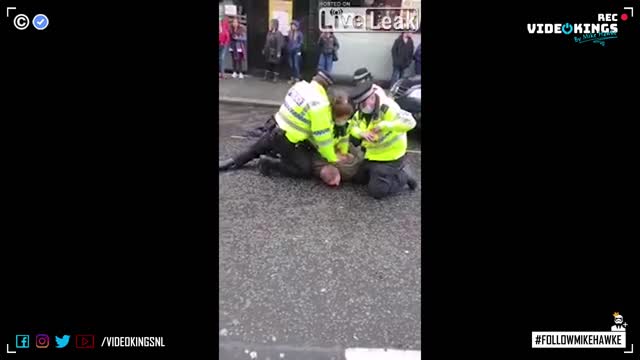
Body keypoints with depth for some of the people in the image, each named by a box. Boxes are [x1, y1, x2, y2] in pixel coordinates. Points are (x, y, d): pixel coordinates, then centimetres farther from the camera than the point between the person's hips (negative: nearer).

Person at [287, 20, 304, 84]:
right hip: (290, 51, 5)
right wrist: (288, 48, 5)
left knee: (296, 65, -9)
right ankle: (292, 78, 16)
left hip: (296, 51, -5)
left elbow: (301, 42, -5)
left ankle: (297, 79, -5)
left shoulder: (299, 33, -4)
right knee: (291, 65, 8)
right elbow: (288, 41, 16)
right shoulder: (290, 32, 10)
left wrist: (297, 49, -13)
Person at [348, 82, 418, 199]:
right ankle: (395, 171, 25)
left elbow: (409, 122, -36)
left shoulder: (388, 108, -26)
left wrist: (385, 125, -43)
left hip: (390, 156, -9)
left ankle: (404, 176, 11)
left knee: (376, 191, -12)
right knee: (358, 179, 19)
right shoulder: (361, 112, -1)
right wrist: (362, 133, -20)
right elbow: (352, 126, 2)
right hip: (372, 154, 9)